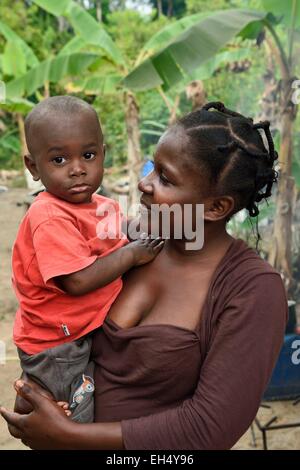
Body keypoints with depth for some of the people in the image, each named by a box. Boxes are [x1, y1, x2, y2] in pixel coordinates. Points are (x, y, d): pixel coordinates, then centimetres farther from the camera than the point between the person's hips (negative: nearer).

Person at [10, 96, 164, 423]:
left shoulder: (104, 206, 3)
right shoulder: (50, 218, -24)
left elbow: (110, 254, 17)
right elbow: (78, 280, -30)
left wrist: (146, 244, -1)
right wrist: (132, 253, -20)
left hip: (93, 330, 8)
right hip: (58, 347, -8)